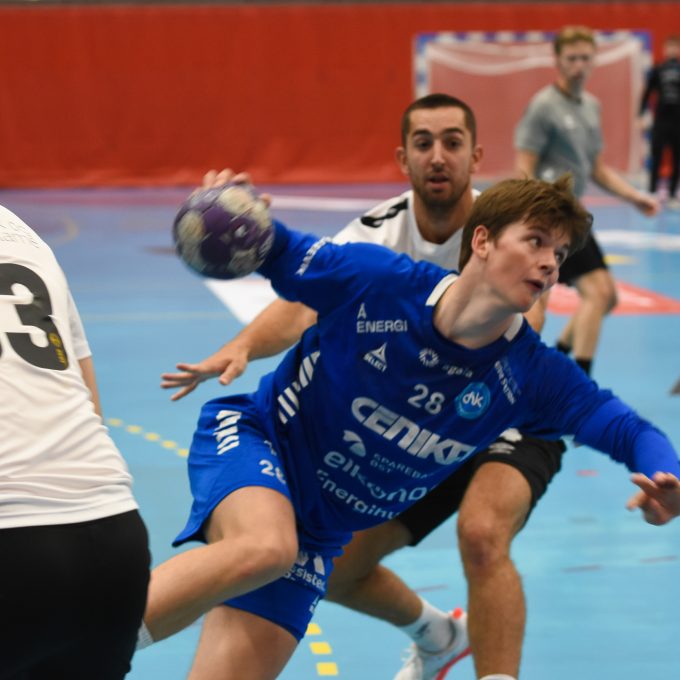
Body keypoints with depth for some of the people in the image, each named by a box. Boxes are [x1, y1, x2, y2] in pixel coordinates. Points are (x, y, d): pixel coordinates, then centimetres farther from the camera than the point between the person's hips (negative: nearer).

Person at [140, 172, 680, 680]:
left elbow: (628, 429, -8)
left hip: (318, 533, 4)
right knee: (267, 546, -39)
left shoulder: (534, 376, -10)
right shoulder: (378, 281, -18)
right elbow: (281, 256, -5)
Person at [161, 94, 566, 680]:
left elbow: (521, 334, -37)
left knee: (482, 533, -35)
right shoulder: (377, 232, -13)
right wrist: (242, 346, -51)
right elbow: (305, 305, -30)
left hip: (510, 419, -5)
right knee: (336, 566, 7)